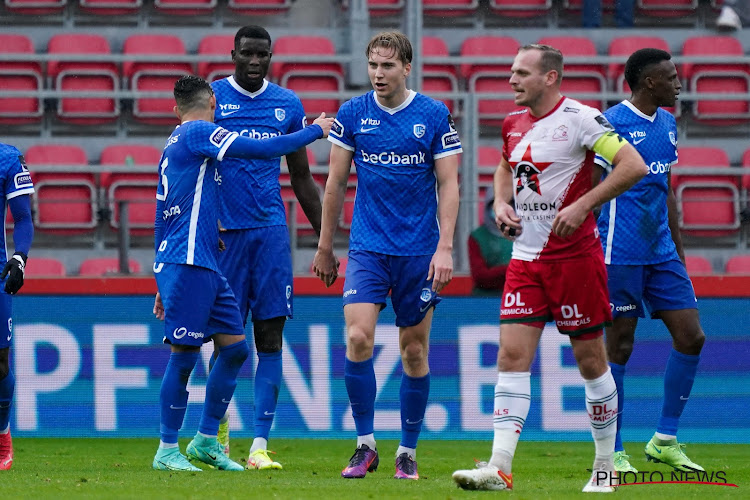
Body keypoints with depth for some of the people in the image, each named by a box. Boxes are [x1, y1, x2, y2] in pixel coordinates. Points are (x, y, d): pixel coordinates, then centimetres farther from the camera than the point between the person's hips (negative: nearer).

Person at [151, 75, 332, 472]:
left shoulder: (172, 148, 22)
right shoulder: (197, 134, -7)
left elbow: (163, 216, 25)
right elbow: (263, 149, -14)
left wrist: (164, 283, 28)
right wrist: (316, 131, -2)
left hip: (205, 266, 10)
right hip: (187, 264, -10)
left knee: (236, 347, 8)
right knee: (184, 354, -6)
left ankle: (206, 441, 13)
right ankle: (167, 451, -1)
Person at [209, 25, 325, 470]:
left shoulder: (287, 104, 10)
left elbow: (302, 178, 17)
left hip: (271, 230, 2)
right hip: (223, 229, -2)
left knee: (270, 336, -4)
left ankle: (260, 445, -5)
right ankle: (220, 433, 19)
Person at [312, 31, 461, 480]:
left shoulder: (435, 116, -2)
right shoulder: (352, 114, 3)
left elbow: (448, 185, -2)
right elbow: (336, 182, 10)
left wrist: (445, 248, -12)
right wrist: (325, 247, 11)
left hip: (419, 252, -1)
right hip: (367, 248, 1)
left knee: (415, 351, 4)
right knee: (358, 338, -15)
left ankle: (408, 451, 16)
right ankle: (366, 446, -4)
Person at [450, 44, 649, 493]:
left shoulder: (580, 119, -12)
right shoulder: (513, 124, 9)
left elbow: (634, 166, -18)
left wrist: (582, 205, -21)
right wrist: (502, 203, 10)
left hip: (575, 256, -6)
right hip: (526, 256, 6)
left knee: (591, 360, 3)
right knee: (512, 356, -6)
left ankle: (606, 468, 17)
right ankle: (500, 468, -11)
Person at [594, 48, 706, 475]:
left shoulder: (668, 124, 14)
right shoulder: (612, 124, -10)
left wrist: (679, 251, 20)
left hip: (662, 252, 8)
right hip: (620, 255, -8)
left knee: (691, 336, 2)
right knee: (619, 347, -2)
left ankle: (665, 440, 12)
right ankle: (614, 452, 6)